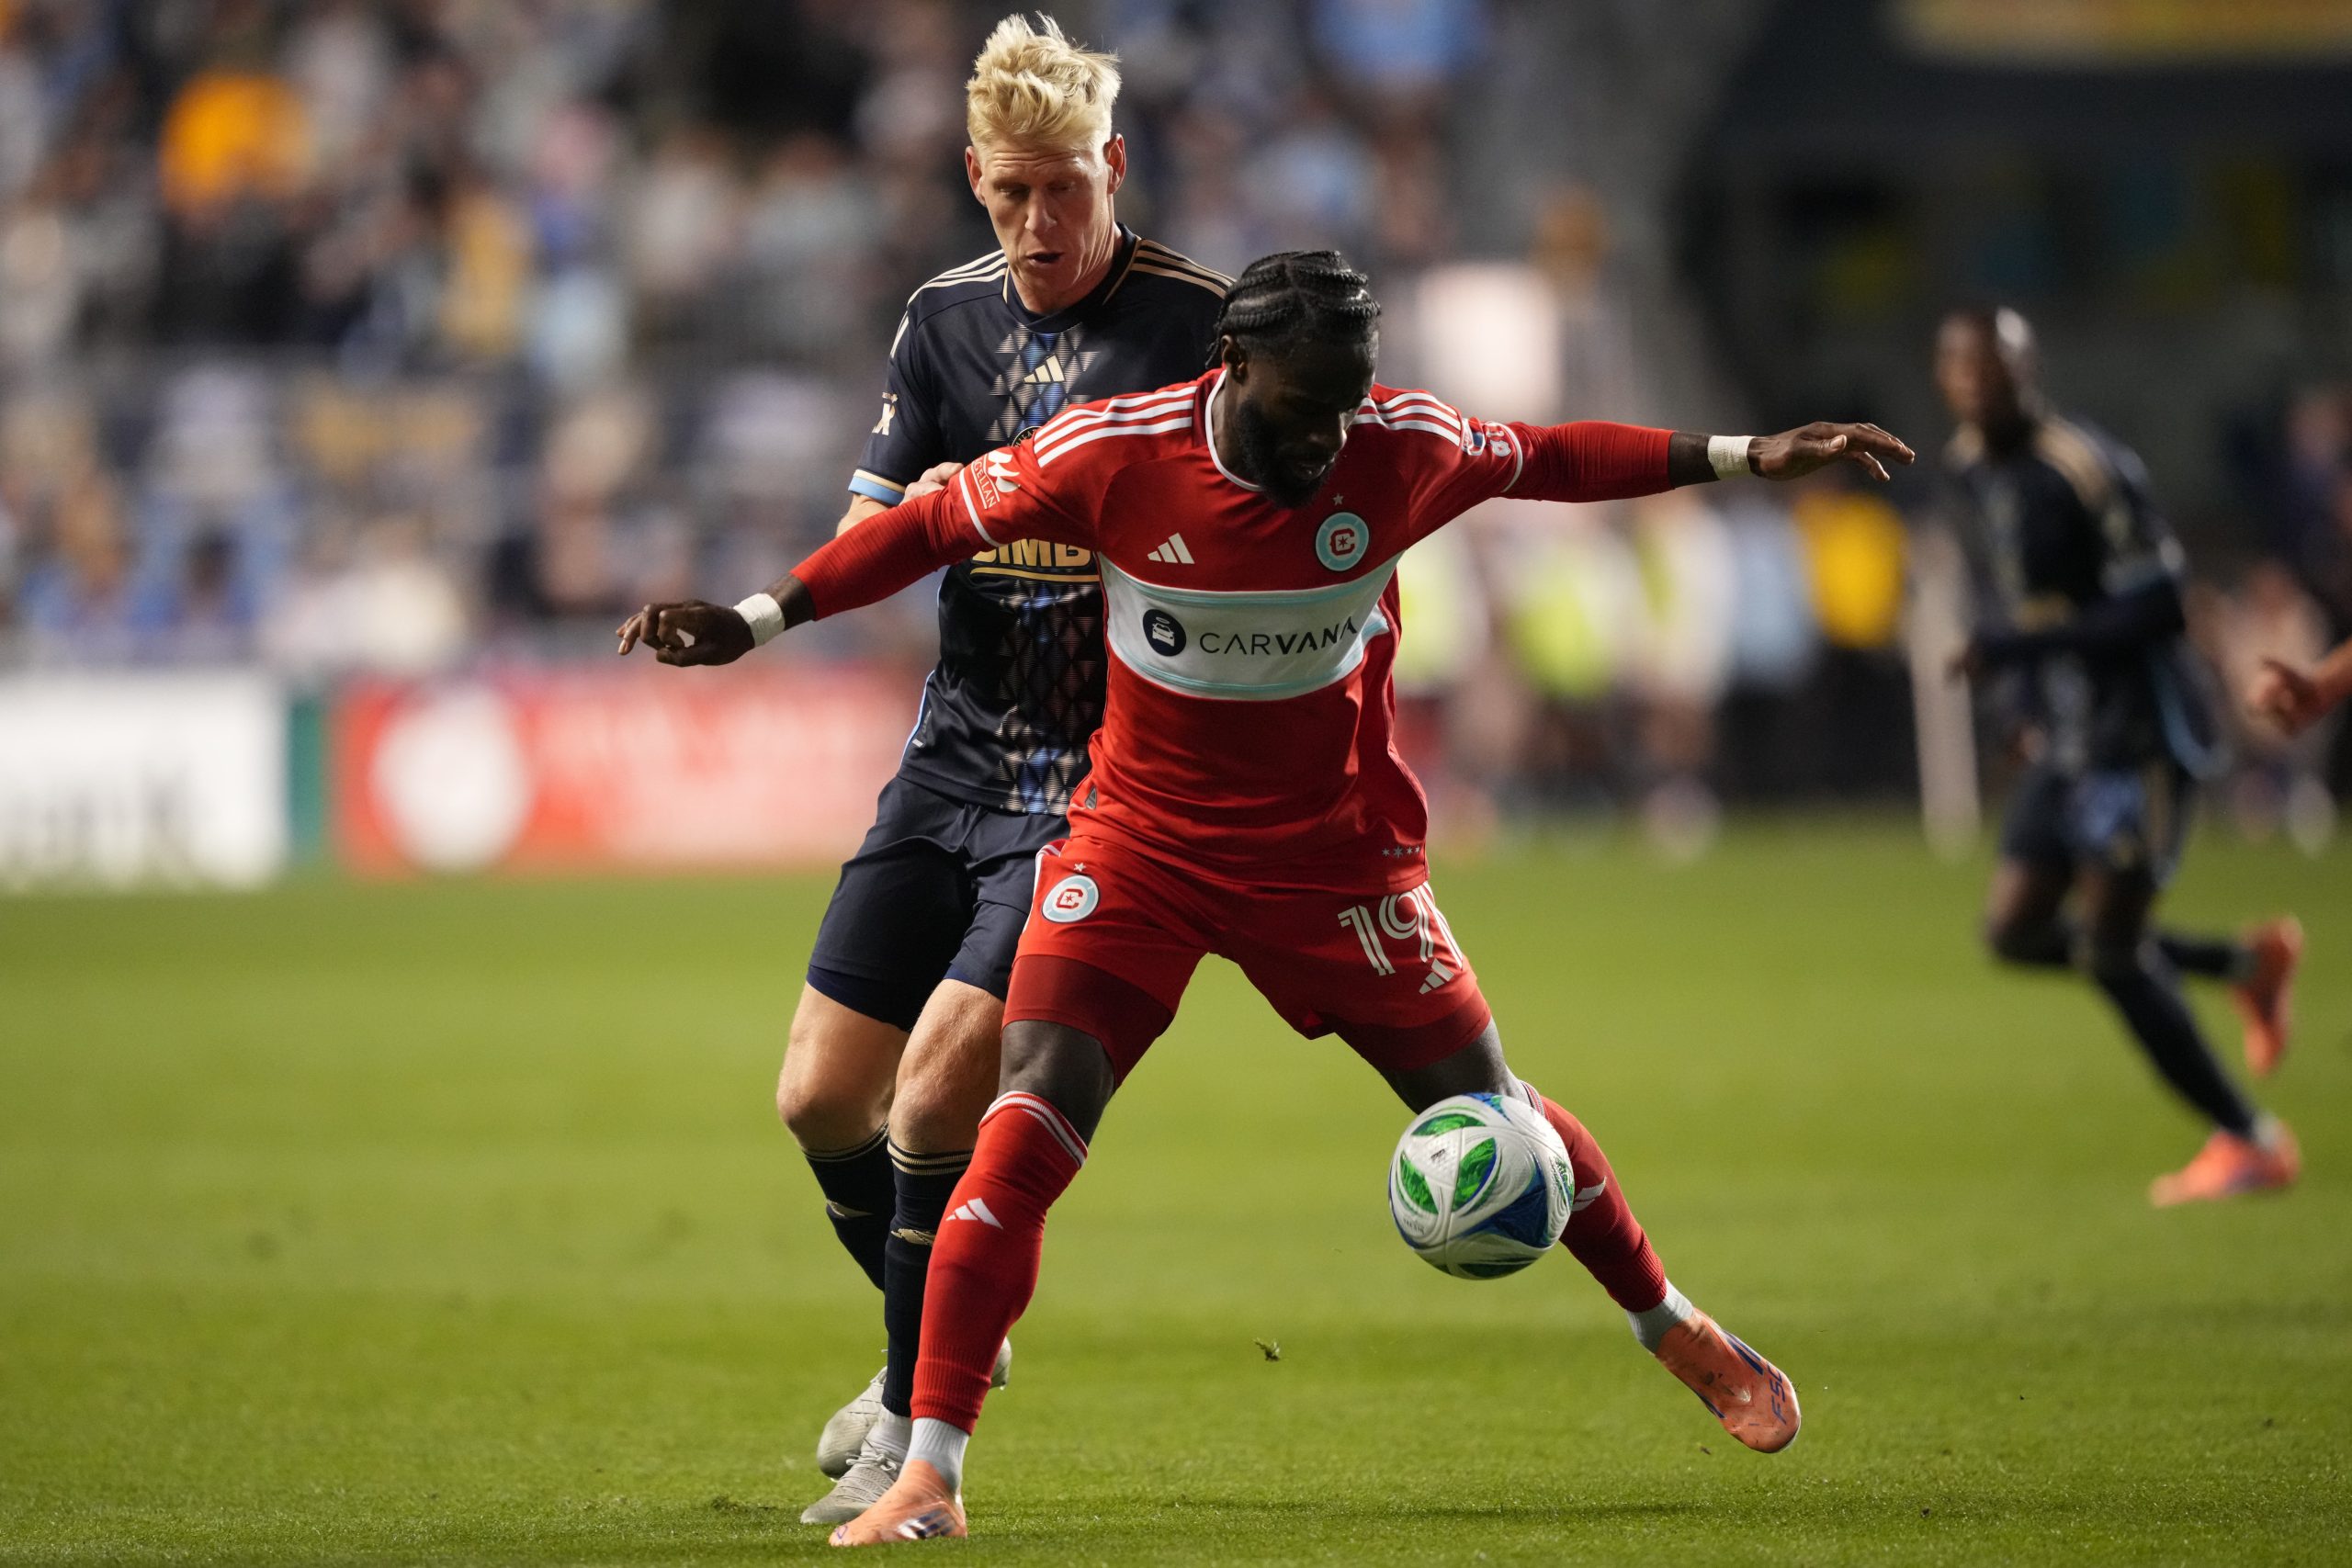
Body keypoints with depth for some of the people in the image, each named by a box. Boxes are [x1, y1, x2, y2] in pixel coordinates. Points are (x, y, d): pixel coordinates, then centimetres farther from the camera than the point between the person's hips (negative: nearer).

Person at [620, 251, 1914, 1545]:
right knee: (1028, 1123, -18)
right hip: (1139, 842, -1)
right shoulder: (1113, 454, -19)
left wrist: (1742, 459, 11)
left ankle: (1673, 1329, 39)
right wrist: (756, 622, -8)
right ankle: (928, 1473, -14)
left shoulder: (1404, 452, -14)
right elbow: (934, 522, -5)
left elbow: (1551, 459, 6)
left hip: (1336, 851, 1)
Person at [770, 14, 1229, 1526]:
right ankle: (940, 1342, 36)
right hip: (955, 760, 6)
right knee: (823, 1096, 9)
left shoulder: (1200, 319, -11)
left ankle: (914, 1434, 0)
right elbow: (865, 540, 6)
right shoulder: (947, 318, 6)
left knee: (938, 1091, -17)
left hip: (1106, 780, -6)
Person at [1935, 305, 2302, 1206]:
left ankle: (2250, 1143, 2)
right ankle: (2250, 963, 20)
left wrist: (2017, 647, -27)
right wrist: (2030, 699, 15)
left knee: (2109, 946, -11)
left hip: (2141, 733, -9)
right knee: (2017, 930, 5)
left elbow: (2156, 607, -23)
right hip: (2066, 741, 9)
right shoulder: (1973, 468, 8)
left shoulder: (2086, 470, -20)